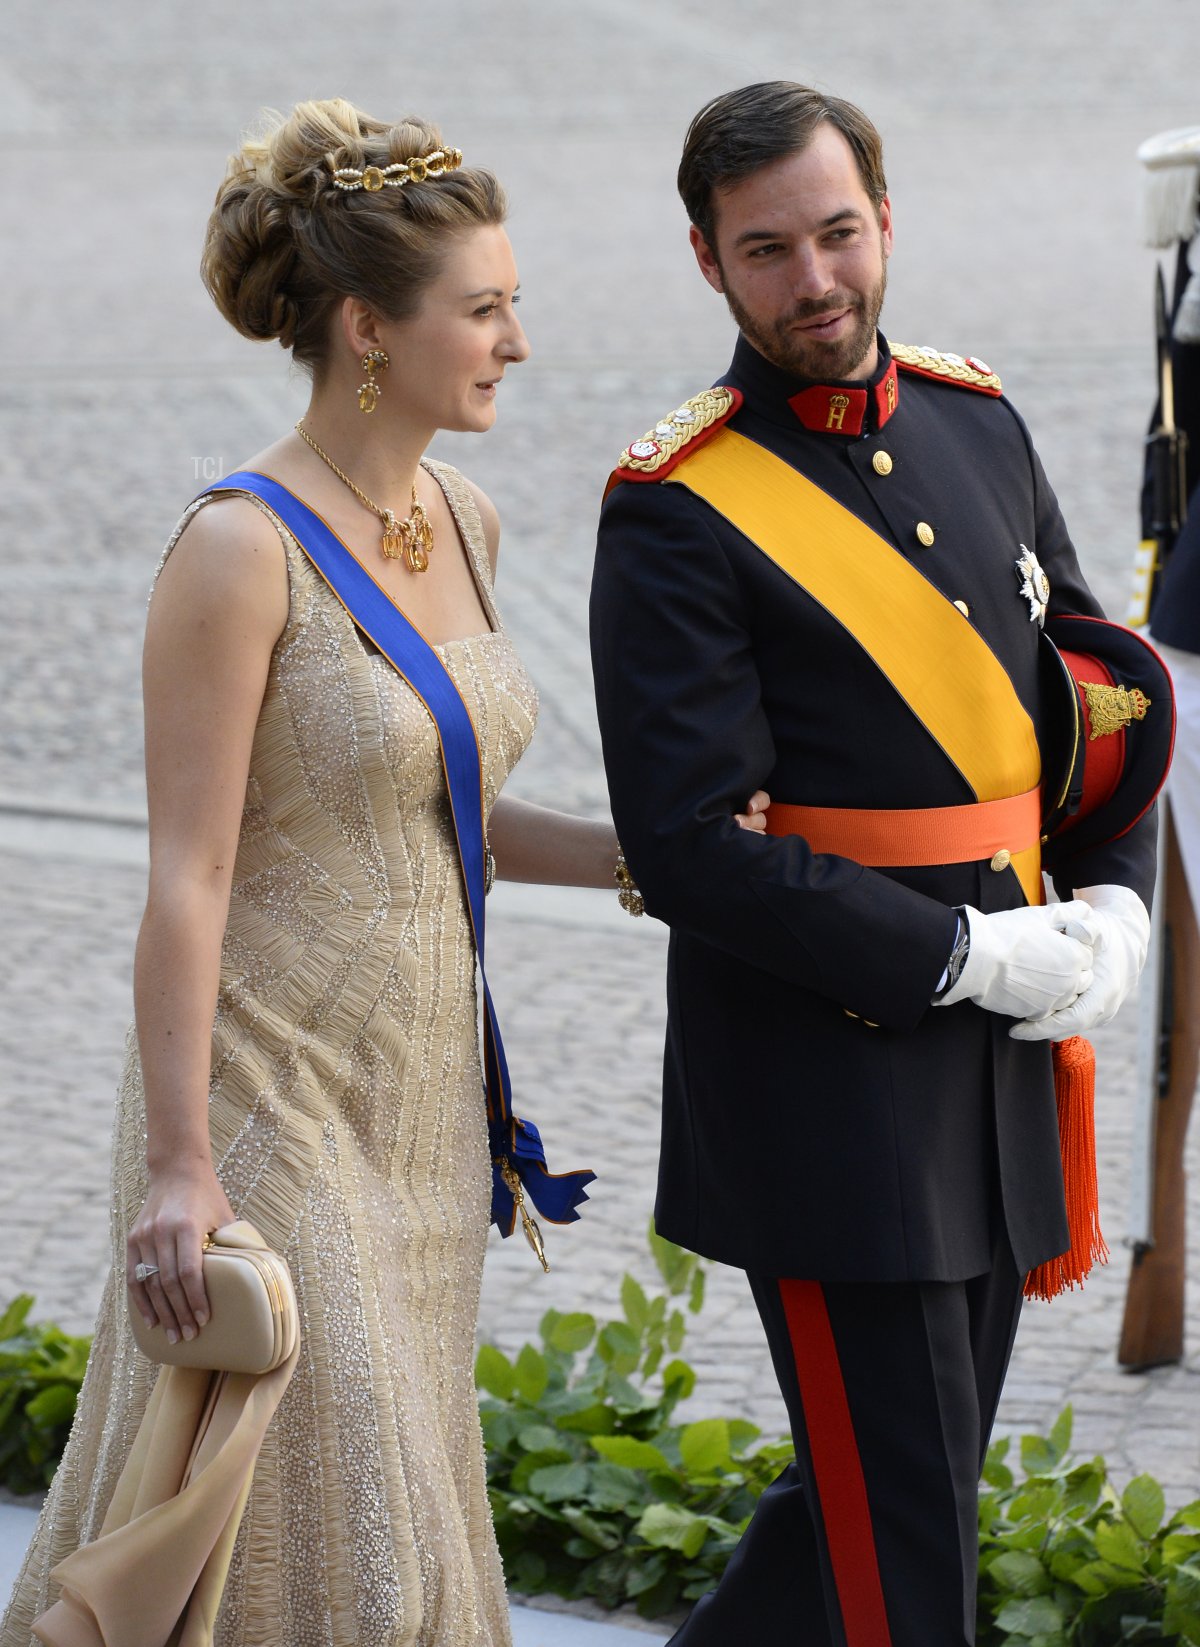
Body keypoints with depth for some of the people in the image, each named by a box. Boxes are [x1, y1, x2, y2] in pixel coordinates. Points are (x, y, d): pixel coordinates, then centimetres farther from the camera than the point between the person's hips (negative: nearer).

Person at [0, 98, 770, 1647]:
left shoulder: (458, 519, 6)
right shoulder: (240, 549, -18)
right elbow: (187, 877, -18)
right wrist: (177, 1166, -20)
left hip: (417, 1095, 8)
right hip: (270, 1094, -8)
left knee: (391, 1509, 14)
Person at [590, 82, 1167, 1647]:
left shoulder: (976, 423, 9)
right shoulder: (678, 515, -12)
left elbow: (1106, 687, 17)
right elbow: (693, 851, -18)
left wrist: (1110, 911, -1)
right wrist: (977, 956, -17)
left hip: (995, 1054, 7)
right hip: (824, 1087, -7)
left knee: (906, 1486, 16)